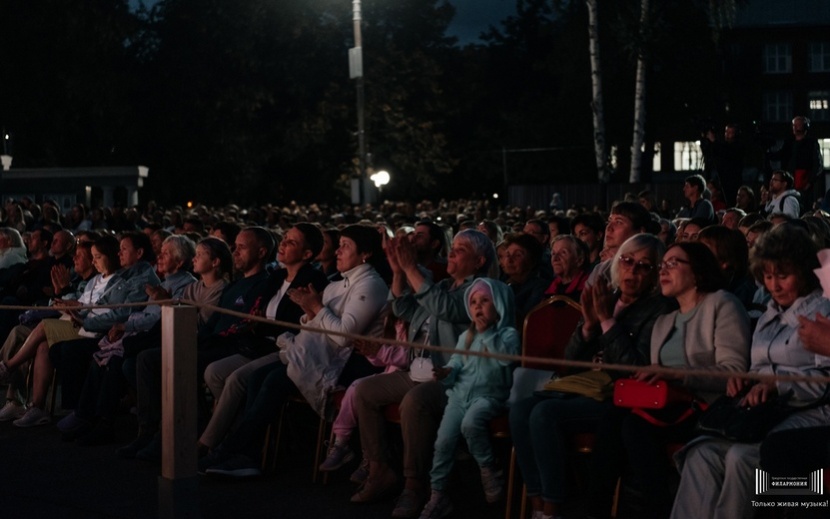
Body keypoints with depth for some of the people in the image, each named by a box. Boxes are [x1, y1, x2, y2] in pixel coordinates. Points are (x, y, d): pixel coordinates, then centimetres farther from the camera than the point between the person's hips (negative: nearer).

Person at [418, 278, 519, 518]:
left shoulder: (508, 334, 1)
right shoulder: (466, 337, 18)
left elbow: (506, 356, -18)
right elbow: (457, 362, 16)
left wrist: (487, 333, -15)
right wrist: (447, 372, -6)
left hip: (489, 395, -5)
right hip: (460, 393, 5)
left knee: (470, 423, -36)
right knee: (443, 440, -12)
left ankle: (488, 468, -12)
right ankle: (438, 495, -1)